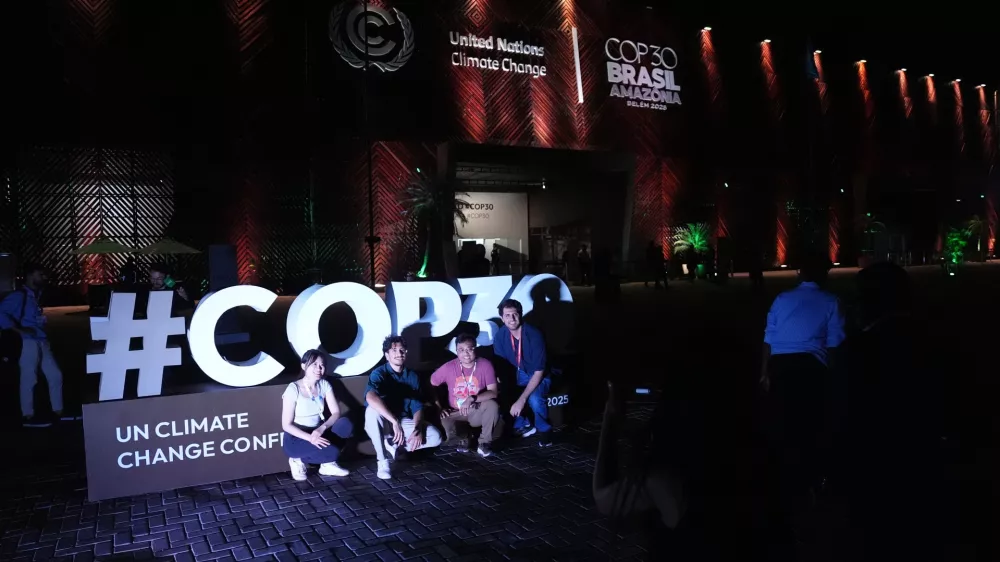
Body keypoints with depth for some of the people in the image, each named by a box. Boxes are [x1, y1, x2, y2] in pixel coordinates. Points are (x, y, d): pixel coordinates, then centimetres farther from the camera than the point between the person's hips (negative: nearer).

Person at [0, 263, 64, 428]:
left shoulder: (37, 295, 14)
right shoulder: (18, 296, -12)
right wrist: (20, 330, -20)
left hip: (41, 342, 9)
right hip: (27, 343, -9)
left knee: (55, 375, 11)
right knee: (29, 380, 1)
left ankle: (58, 411, 21)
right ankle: (28, 417, 13)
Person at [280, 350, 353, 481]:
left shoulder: (324, 385, -1)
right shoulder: (293, 389, -17)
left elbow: (336, 412, -6)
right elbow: (287, 425, -17)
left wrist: (321, 428, -26)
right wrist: (310, 438, -30)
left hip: (318, 433, 5)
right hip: (297, 439, -5)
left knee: (345, 424, -23)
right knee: (332, 451, -31)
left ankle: (328, 463, -2)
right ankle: (298, 460, -1)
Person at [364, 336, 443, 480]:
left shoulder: (412, 376, -1)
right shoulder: (379, 373, -18)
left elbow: (417, 406, -5)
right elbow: (370, 397, -40)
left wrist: (418, 429, -26)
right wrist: (395, 421, -49)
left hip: (404, 422, 4)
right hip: (383, 424, -4)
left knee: (435, 437, -17)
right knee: (372, 410, -39)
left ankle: (393, 445, 1)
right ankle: (382, 461, -25)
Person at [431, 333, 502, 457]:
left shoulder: (485, 365, -14)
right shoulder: (448, 367, -12)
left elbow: (493, 392, -20)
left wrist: (472, 399, -35)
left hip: (477, 412, 0)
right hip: (455, 413, 1)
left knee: (492, 405, -33)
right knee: (443, 427, -31)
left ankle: (485, 442, -9)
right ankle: (462, 439, 7)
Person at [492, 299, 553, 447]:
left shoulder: (534, 335, -29)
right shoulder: (500, 335, -14)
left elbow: (538, 372, -28)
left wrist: (521, 400, -35)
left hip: (540, 375, -5)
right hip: (518, 373, 5)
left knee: (534, 398, -35)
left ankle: (544, 430, -3)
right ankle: (523, 425, 6)